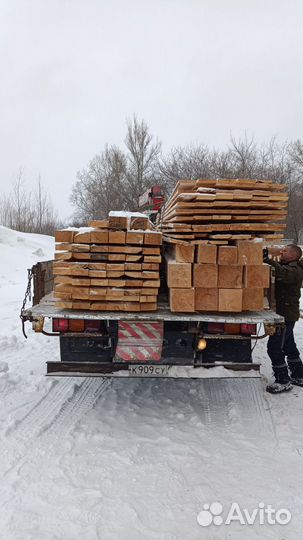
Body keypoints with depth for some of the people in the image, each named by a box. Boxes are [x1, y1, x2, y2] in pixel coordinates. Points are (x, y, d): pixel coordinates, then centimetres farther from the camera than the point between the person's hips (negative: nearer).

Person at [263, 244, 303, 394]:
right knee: (289, 346, 19)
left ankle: (283, 381, 0)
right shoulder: (287, 267, 19)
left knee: (274, 347, -9)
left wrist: (268, 260, -40)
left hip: (287, 315, -10)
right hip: (284, 314, 10)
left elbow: (284, 273, -36)